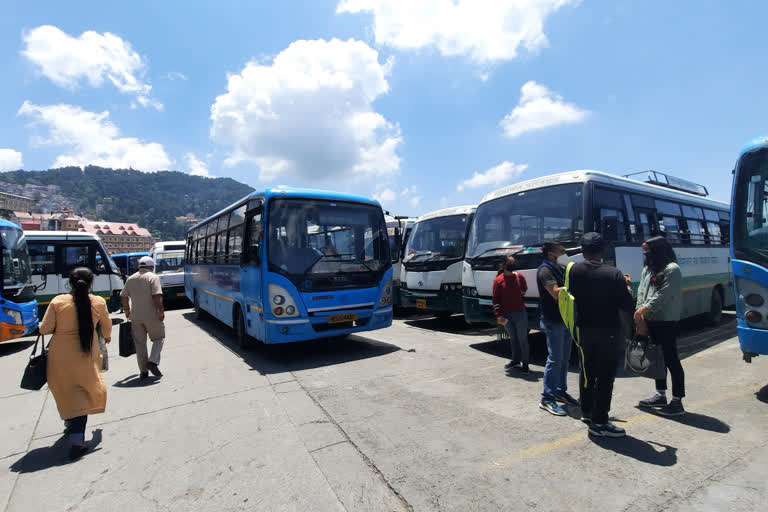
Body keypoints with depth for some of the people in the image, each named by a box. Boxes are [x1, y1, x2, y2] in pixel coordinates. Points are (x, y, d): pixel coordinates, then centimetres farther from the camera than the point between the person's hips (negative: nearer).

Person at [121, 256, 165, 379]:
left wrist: (127, 311, 24)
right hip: (152, 316, -5)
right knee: (159, 338, 13)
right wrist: (161, 311, -12)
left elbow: (123, 297, 14)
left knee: (140, 343, 10)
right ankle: (153, 361, -5)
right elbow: (157, 296, -18)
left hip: (135, 317, 5)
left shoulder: (131, 279, 10)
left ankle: (143, 371, 14)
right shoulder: (153, 277, -7)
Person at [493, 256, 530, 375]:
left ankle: (525, 363, 12)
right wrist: (498, 315, -9)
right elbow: (496, 299, -3)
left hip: (520, 313, -1)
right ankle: (516, 360, 30)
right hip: (506, 315, 1)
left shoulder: (519, 276, 1)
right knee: (512, 339, 15)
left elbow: (525, 290, 17)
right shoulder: (498, 280, -3)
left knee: (522, 339, 2)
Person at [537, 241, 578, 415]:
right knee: (555, 359, -7)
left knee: (564, 358, 15)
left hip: (565, 319, 9)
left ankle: (560, 391, 28)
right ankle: (547, 399, 0)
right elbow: (556, 293, -24)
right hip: (553, 321, -9)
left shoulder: (560, 270, 16)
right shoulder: (545, 270, -13)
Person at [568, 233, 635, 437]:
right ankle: (599, 422, 10)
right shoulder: (614, 274, -15)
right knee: (605, 376, 4)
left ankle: (587, 412, 32)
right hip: (608, 331, -4)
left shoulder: (574, 271, -4)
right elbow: (628, 306, -12)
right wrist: (627, 286, 6)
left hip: (583, 330, 4)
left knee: (587, 371, 19)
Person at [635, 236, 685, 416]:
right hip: (650, 321, 8)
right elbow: (641, 291, 10)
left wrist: (644, 309, -17)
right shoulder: (648, 269, 13)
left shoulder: (672, 269, -11)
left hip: (666, 321, -8)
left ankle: (677, 401, 7)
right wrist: (640, 314, 1)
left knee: (671, 359, -2)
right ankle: (660, 395, 29)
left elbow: (662, 296, -19)